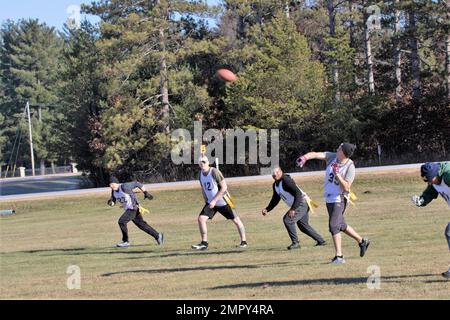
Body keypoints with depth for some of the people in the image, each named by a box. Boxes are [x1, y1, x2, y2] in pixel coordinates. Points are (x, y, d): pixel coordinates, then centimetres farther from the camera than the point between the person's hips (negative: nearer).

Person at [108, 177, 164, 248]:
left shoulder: (124, 187, -23)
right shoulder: (113, 191, 1)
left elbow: (137, 183, -17)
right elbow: (113, 202, 8)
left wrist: (146, 193, -13)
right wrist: (110, 202, -16)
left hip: (134, 208, -9)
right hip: (128, 210, 9)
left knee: (121, 221, -17)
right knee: (141, 224, 13)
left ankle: (125, 241, -6)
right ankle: (157, 235, 24)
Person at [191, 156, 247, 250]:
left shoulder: (214, 172, -20)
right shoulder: (201, 174, 1)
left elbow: (224, 187, -21)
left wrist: (214, 201, -23)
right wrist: (206, 202, 9)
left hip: (223, 201, -6)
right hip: (210, 202, 6)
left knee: (236, 220, 0)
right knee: (201, 218, -7)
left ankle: (243, 241, 13)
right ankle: (204, 243, 0)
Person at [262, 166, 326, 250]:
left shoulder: (286, 180, -22)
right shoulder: (275, 185, 6)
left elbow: (298, 193, -28)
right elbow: (275, 199, 20)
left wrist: (293, 209, -34)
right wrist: (267, 209, 7)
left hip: (302, 203, -10)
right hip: (297, 205, 10)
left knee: (288, 219, -20)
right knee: (303, 225, 20)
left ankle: (295, 243, -10)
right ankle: (321, 241, 33)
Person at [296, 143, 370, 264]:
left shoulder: (350, 167, -18)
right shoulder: (332, 156, -5)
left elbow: (346, 187, -22)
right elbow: (316, 154, -18)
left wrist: (337, 174, -29)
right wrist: (305, 157, -37)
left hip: (339, 199, -7)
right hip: (329, 198, 7)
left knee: (334, 225, -18)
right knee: (340, 225, 19)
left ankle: (339, 256, -15)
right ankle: (362, 241, 37)